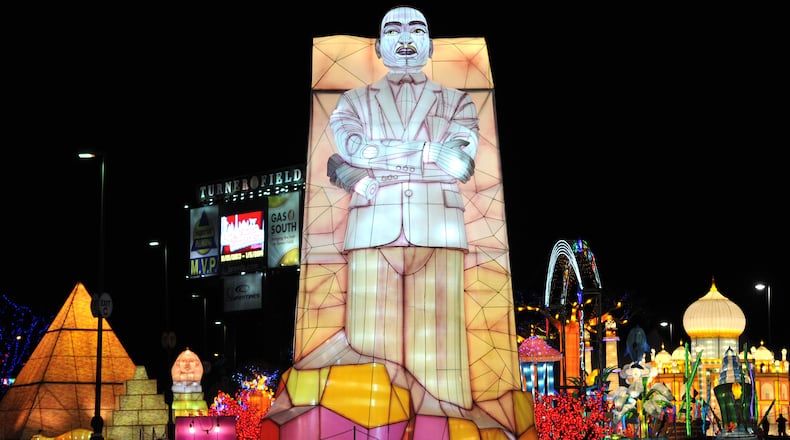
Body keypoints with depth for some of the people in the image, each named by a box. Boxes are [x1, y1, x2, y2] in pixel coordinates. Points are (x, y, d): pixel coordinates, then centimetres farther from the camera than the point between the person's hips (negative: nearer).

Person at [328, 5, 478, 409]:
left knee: (439, 355, -10)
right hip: (373, 232, 0)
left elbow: (460, 165, 1)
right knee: (372, 354, -9)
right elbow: (356, 152, 1)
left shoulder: (457, 102, 20)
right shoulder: (355, 102, 22)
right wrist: (431, 152, -1)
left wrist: (368, 166, -1)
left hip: (437, 233, 0)